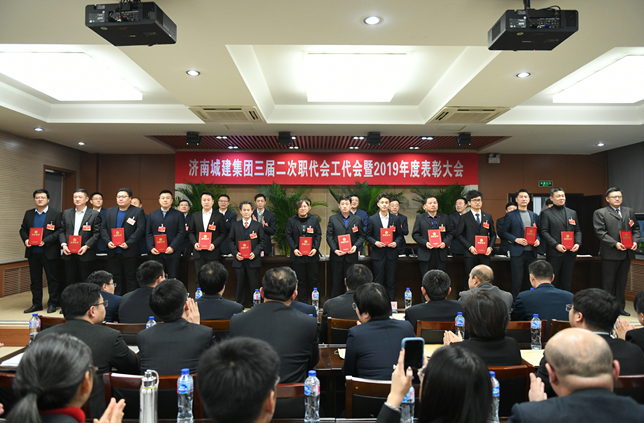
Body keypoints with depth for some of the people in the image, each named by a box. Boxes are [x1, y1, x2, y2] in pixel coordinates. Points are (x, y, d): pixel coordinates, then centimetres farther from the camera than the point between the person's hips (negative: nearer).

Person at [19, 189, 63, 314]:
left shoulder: (56, 214, -3)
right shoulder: (28, 214, 12)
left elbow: (60, 230, -10)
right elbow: (23, 229, 15)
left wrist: (46, 241, -18)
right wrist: (25, 239, -5)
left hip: (49, 252, -5)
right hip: (32, 252, 5)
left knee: (52, 279, 2)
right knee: (35, 279, 11)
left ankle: (52, 304, 12)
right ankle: (36, 304, 21)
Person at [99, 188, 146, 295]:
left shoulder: (138, 212, -1)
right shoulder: (109, 211, 14)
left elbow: (140, 229, -10)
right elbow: (103, 228, 11)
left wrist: (128, 243, -18)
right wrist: (107, 242, -6)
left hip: (130, 252, -4)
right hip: (113, 252, 5)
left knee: (131, 278, 2)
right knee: (116, 277, 11)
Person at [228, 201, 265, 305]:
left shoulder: (258, 225, 4)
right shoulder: (235, 225, 8)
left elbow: (262, 242, 3)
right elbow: (230, 240, 8)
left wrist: (255, 253, -12)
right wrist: (235, 253, -7)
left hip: (253, 260, -1)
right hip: (239, 260, 1)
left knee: (254, 285, 3)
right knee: (240, 285, 8)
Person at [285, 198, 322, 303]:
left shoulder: (315, 219, 6)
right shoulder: (291, 220, 5)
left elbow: (318, 235, 4)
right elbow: (288, 235, 1)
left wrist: (315, 248, -10)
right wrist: (294, 249, -12)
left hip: (312, 255, 0)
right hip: (298, 255, 0)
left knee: (314, 280, 5)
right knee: (301, 281, 7)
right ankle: (302, 304, 17)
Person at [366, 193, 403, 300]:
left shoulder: (395, 219, 7)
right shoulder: (372, 219, 2)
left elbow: (399, 235, 11)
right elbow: (368, 235, 5)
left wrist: (396, 242, -8)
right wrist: (375, 242, -12)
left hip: (391, 254, 1)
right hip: (378, 255, -1)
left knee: (391, 282, 6)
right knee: (378, 282, 4)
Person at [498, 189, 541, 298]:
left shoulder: (534, 215, 15)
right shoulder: (510, 215, 1)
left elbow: (538, 231, 18)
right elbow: (503, 232, -2)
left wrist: (538, 240, -3)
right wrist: (516, 239, -15)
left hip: (532, 252, 4)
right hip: (517, 252, -4)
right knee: (517, 281, -1)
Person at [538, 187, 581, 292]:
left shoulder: (572, 213, 17)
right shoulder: (546, 213, 0)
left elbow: (577, 231, 17)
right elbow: (544, 232, -7)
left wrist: (577, 243, -2)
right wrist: (556, 245, -17)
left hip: (570, 252, 5)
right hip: (554, 253, -5)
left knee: (567, 282, 10)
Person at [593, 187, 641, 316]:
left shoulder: (629, 211, 14)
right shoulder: (600, 213, -3)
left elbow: (636, 229, 15)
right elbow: (600, 232, -10)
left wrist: (635, 241, -4)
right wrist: (615, 244, -19)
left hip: (626, 253, 5)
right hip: (610, 253, -5)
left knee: (622, 282, 12)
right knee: (608, 283, 1)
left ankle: (620, 307, 21)